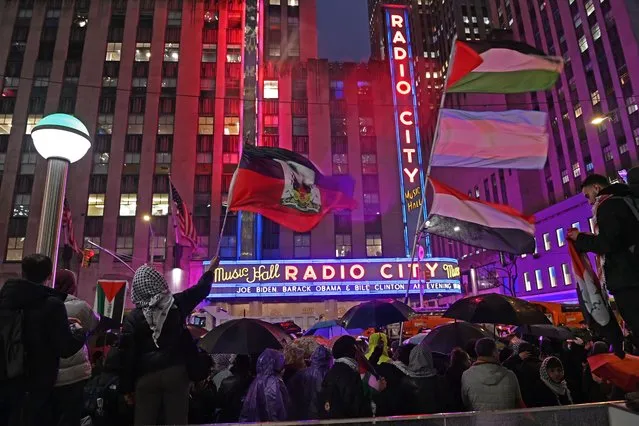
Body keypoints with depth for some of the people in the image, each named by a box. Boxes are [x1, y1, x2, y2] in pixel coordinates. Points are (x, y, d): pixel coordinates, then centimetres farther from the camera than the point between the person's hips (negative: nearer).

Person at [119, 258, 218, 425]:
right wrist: (211, 269, 32)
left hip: (146, 377, 1)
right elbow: (201, 289, 15)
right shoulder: (176, 304, 0)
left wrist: (127, 387, 7)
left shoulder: (132, 317, 0)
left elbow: (127, 355, -1)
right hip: (176, 372, 0)